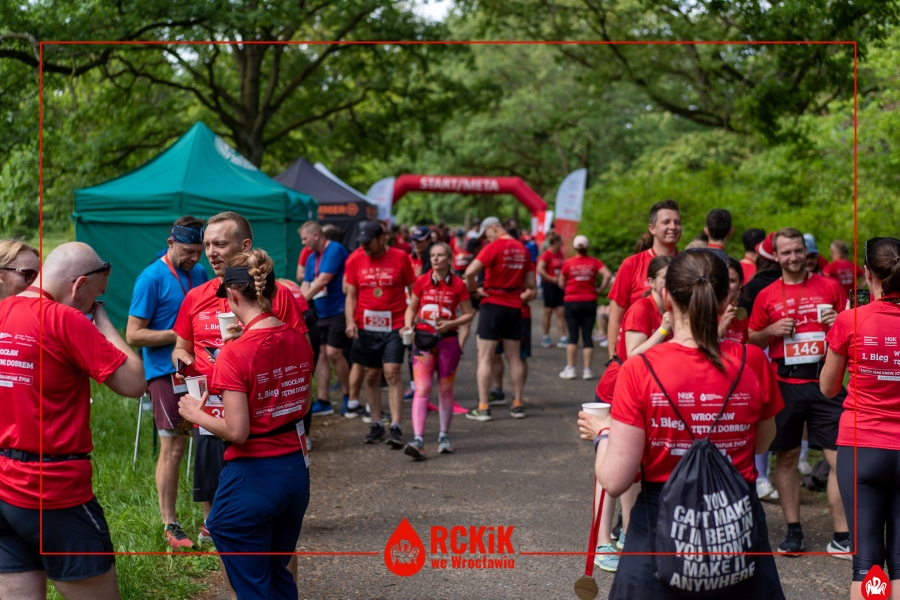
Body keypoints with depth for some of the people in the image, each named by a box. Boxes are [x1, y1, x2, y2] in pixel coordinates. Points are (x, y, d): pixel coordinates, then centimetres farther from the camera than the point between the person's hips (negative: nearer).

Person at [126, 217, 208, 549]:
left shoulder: (199, 273, 9)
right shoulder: (152, 278, -11)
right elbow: (134, 334, -13)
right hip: (166, 373, -6)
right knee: (173, 448, -1)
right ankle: (169, 525, 10)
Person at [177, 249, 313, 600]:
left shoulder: (235, 354, -19)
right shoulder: (299, 341, 0)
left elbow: (237, 432, -19)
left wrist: (195, 414, -3)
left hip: (253, 476, -7)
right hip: (296, 469, 7)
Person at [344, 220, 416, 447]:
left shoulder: (400, 258, -1)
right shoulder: (355, 262, 5)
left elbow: (413, 290, 4)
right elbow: (351, 295, 9)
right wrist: (350, 321, -6)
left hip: (394, 326, -3)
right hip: (366, 327, 3)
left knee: (392, 373, -11)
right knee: (371, 376, 7)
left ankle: (396, 427, -11)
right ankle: (377, 425, 18)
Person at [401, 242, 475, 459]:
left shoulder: (457, 285, -1)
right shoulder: (421, 282, 2)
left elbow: (469, 313, 4)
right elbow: (411, 308, 12)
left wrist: (450, 323, -12)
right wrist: (408, 325, -6)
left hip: (447, 340, 0)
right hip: (423, 339, 0)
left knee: (445, 390, 10)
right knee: (421, 389, -10)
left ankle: (444, 437, 24)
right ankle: (418, 440, -16)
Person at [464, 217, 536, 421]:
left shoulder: (494, 247, -11)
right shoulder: (522, 249, 9)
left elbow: (470, 272, -21)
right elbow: (530, 285, 13)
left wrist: (473, 289, -5)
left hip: (493, 304, -6)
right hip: (515, 307, 6)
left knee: (484, 357, -1)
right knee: (514, 357, 12)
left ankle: (483, 407, -4)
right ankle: (517, 404, 14)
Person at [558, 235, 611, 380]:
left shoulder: (568, 263, -4)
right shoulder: (594, 262, -1)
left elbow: (561, 284, 0)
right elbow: (608, 275, -14)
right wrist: (600, 289, -2)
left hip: (572, 301, -1)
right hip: (589, 301, 1)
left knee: (573, 335, 4)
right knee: (587, 336, 5)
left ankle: (570, 368, 2)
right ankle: (587, 369, 3)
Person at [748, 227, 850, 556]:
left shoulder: (829, 286, 6)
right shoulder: (767, 295, 7)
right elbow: (751, 340, 12)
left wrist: (839, 323, -9)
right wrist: (773, 330, -6)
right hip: (785, 384, 1)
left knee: (840, 457, -5)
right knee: (785, 457, 6)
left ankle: (841, 538, 1)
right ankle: (793, 532, 17)